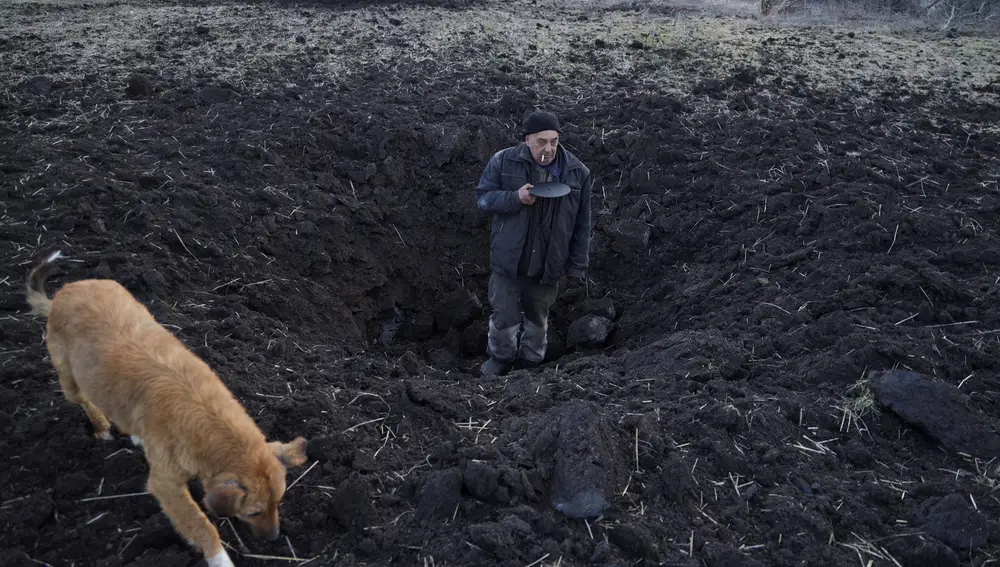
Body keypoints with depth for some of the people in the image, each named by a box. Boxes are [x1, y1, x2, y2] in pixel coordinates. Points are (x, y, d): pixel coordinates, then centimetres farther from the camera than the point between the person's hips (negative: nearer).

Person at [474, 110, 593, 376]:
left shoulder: (577, 172, -5)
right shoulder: (503, 161, -8)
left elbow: (582, 224, 0)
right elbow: (483, 197, -4)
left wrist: (577, 265, 1)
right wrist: (516, 198, -22)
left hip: (549, 265, 1)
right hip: (509, 261, -1)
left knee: (538, 319, 17)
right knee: (504, 317, 9)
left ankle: (530, 362, 40)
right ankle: (500, 357, 36)